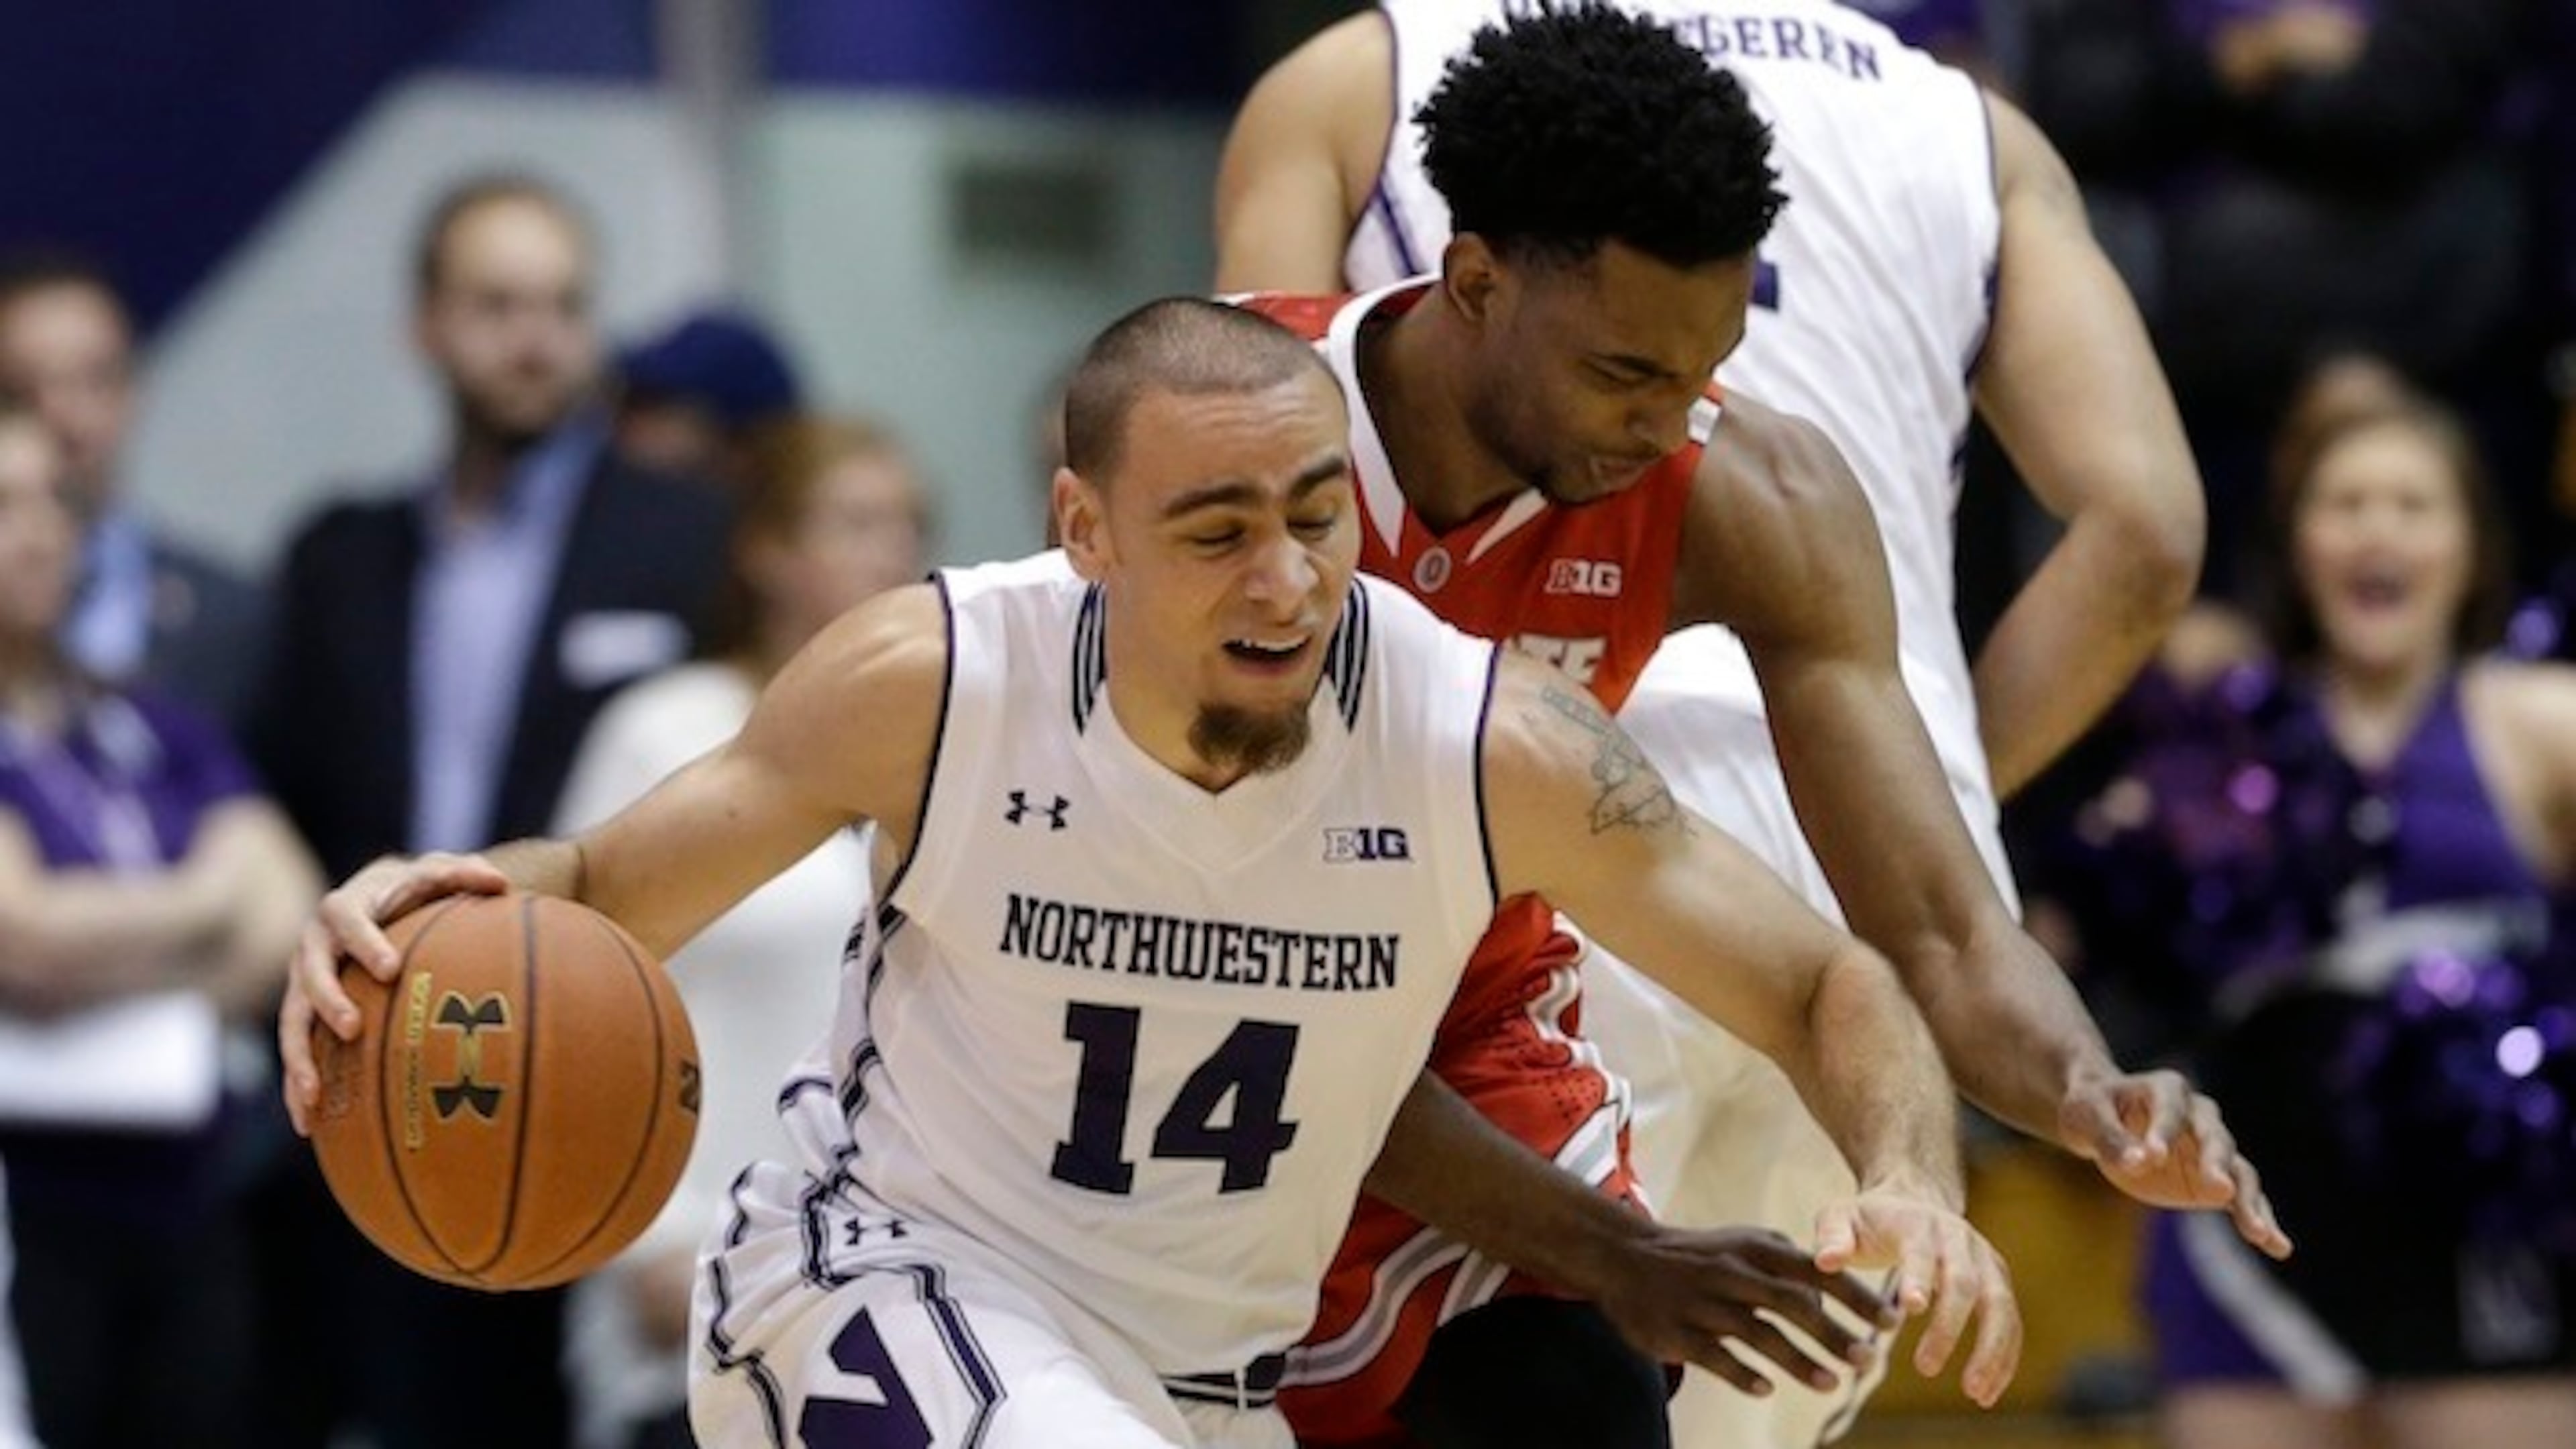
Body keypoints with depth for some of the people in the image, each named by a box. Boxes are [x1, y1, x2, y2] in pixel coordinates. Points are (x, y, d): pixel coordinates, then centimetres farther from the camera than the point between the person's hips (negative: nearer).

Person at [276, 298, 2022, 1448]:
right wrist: (453, 904, -29)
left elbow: (1827, 986, -9)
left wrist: (1912, 1187, -30)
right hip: (877, 1276, -4)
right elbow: (614, 886, -5)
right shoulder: (933, 682, -18)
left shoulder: (1494, 745, -16)